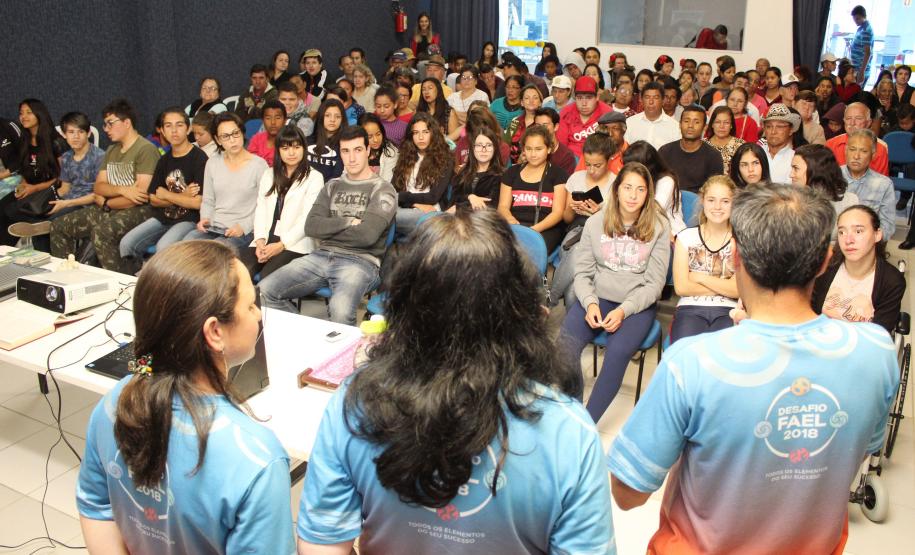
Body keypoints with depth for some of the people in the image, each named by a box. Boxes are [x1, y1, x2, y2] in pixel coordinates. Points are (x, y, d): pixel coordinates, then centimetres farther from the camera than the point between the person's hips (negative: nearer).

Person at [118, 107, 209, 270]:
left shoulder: (199, 158, -8)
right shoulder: (164, 160, 14)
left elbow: (198, 202, -16)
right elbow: (153, 199, 11)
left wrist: (166, 195, -2)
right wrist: (182, 197, -7)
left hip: (189, 219, -7)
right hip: (163, 217, 7)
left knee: (163, 247, -32)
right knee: (126, 244, -10)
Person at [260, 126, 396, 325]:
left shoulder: (382, 190, 1)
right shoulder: (332, 185, 18)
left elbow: (367, 236, -13)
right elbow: (311, 226, 6)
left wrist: (328, 230, 0)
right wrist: (348, 222, -5)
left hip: (360, 261, -5)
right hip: (321, 256, 6)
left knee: (340, 309, -37)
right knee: (265, 290, -12)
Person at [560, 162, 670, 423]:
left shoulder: (659, 227, 0)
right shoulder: (595, 222, 5)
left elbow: (654, 283, -2)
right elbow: (583, 272, 5)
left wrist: (623, 310, -16)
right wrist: (590, 303, -14)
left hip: (638, 304, -2)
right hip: (596, 298, 2)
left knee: (618, 351, -31)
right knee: (565, 343, -28)